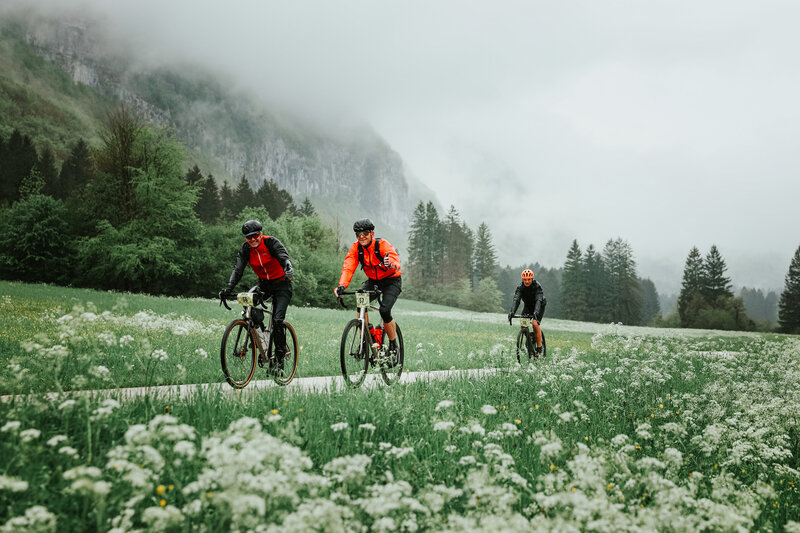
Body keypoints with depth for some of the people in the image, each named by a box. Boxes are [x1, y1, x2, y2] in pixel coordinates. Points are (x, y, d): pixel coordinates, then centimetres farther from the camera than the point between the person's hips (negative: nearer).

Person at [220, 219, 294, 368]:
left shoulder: (271, 242, -18)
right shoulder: (245, 249, -6)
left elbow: (283, 256, -33)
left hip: (281, 284, -4)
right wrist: (228, 288, -30)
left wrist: (288, 269, -56)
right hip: (264, 284, 4)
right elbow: (238, 269, -15)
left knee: (277, 320, -16)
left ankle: (280, 355, 0)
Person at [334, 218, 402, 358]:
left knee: (384, 310, -24)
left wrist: (390, 264, -66)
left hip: (392, 281, -4)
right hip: (372, 281, 4)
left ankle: (393, 345, 1)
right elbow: (348, 267, -24)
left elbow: (396, 263, -40)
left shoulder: (382, 244, -25)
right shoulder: (356, 248, -12)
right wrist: (342, 286, -42)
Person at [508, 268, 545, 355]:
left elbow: (538, 300, -41)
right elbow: (516, 300, -32)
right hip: (528, 306, 4)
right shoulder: (520, 287, -21)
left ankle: (539, 347, -15)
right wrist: (512, 312, -49)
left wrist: (536, 312, -58)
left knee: (535, 323, -24)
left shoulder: (537, 286, -29)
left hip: (539, 306, -4)